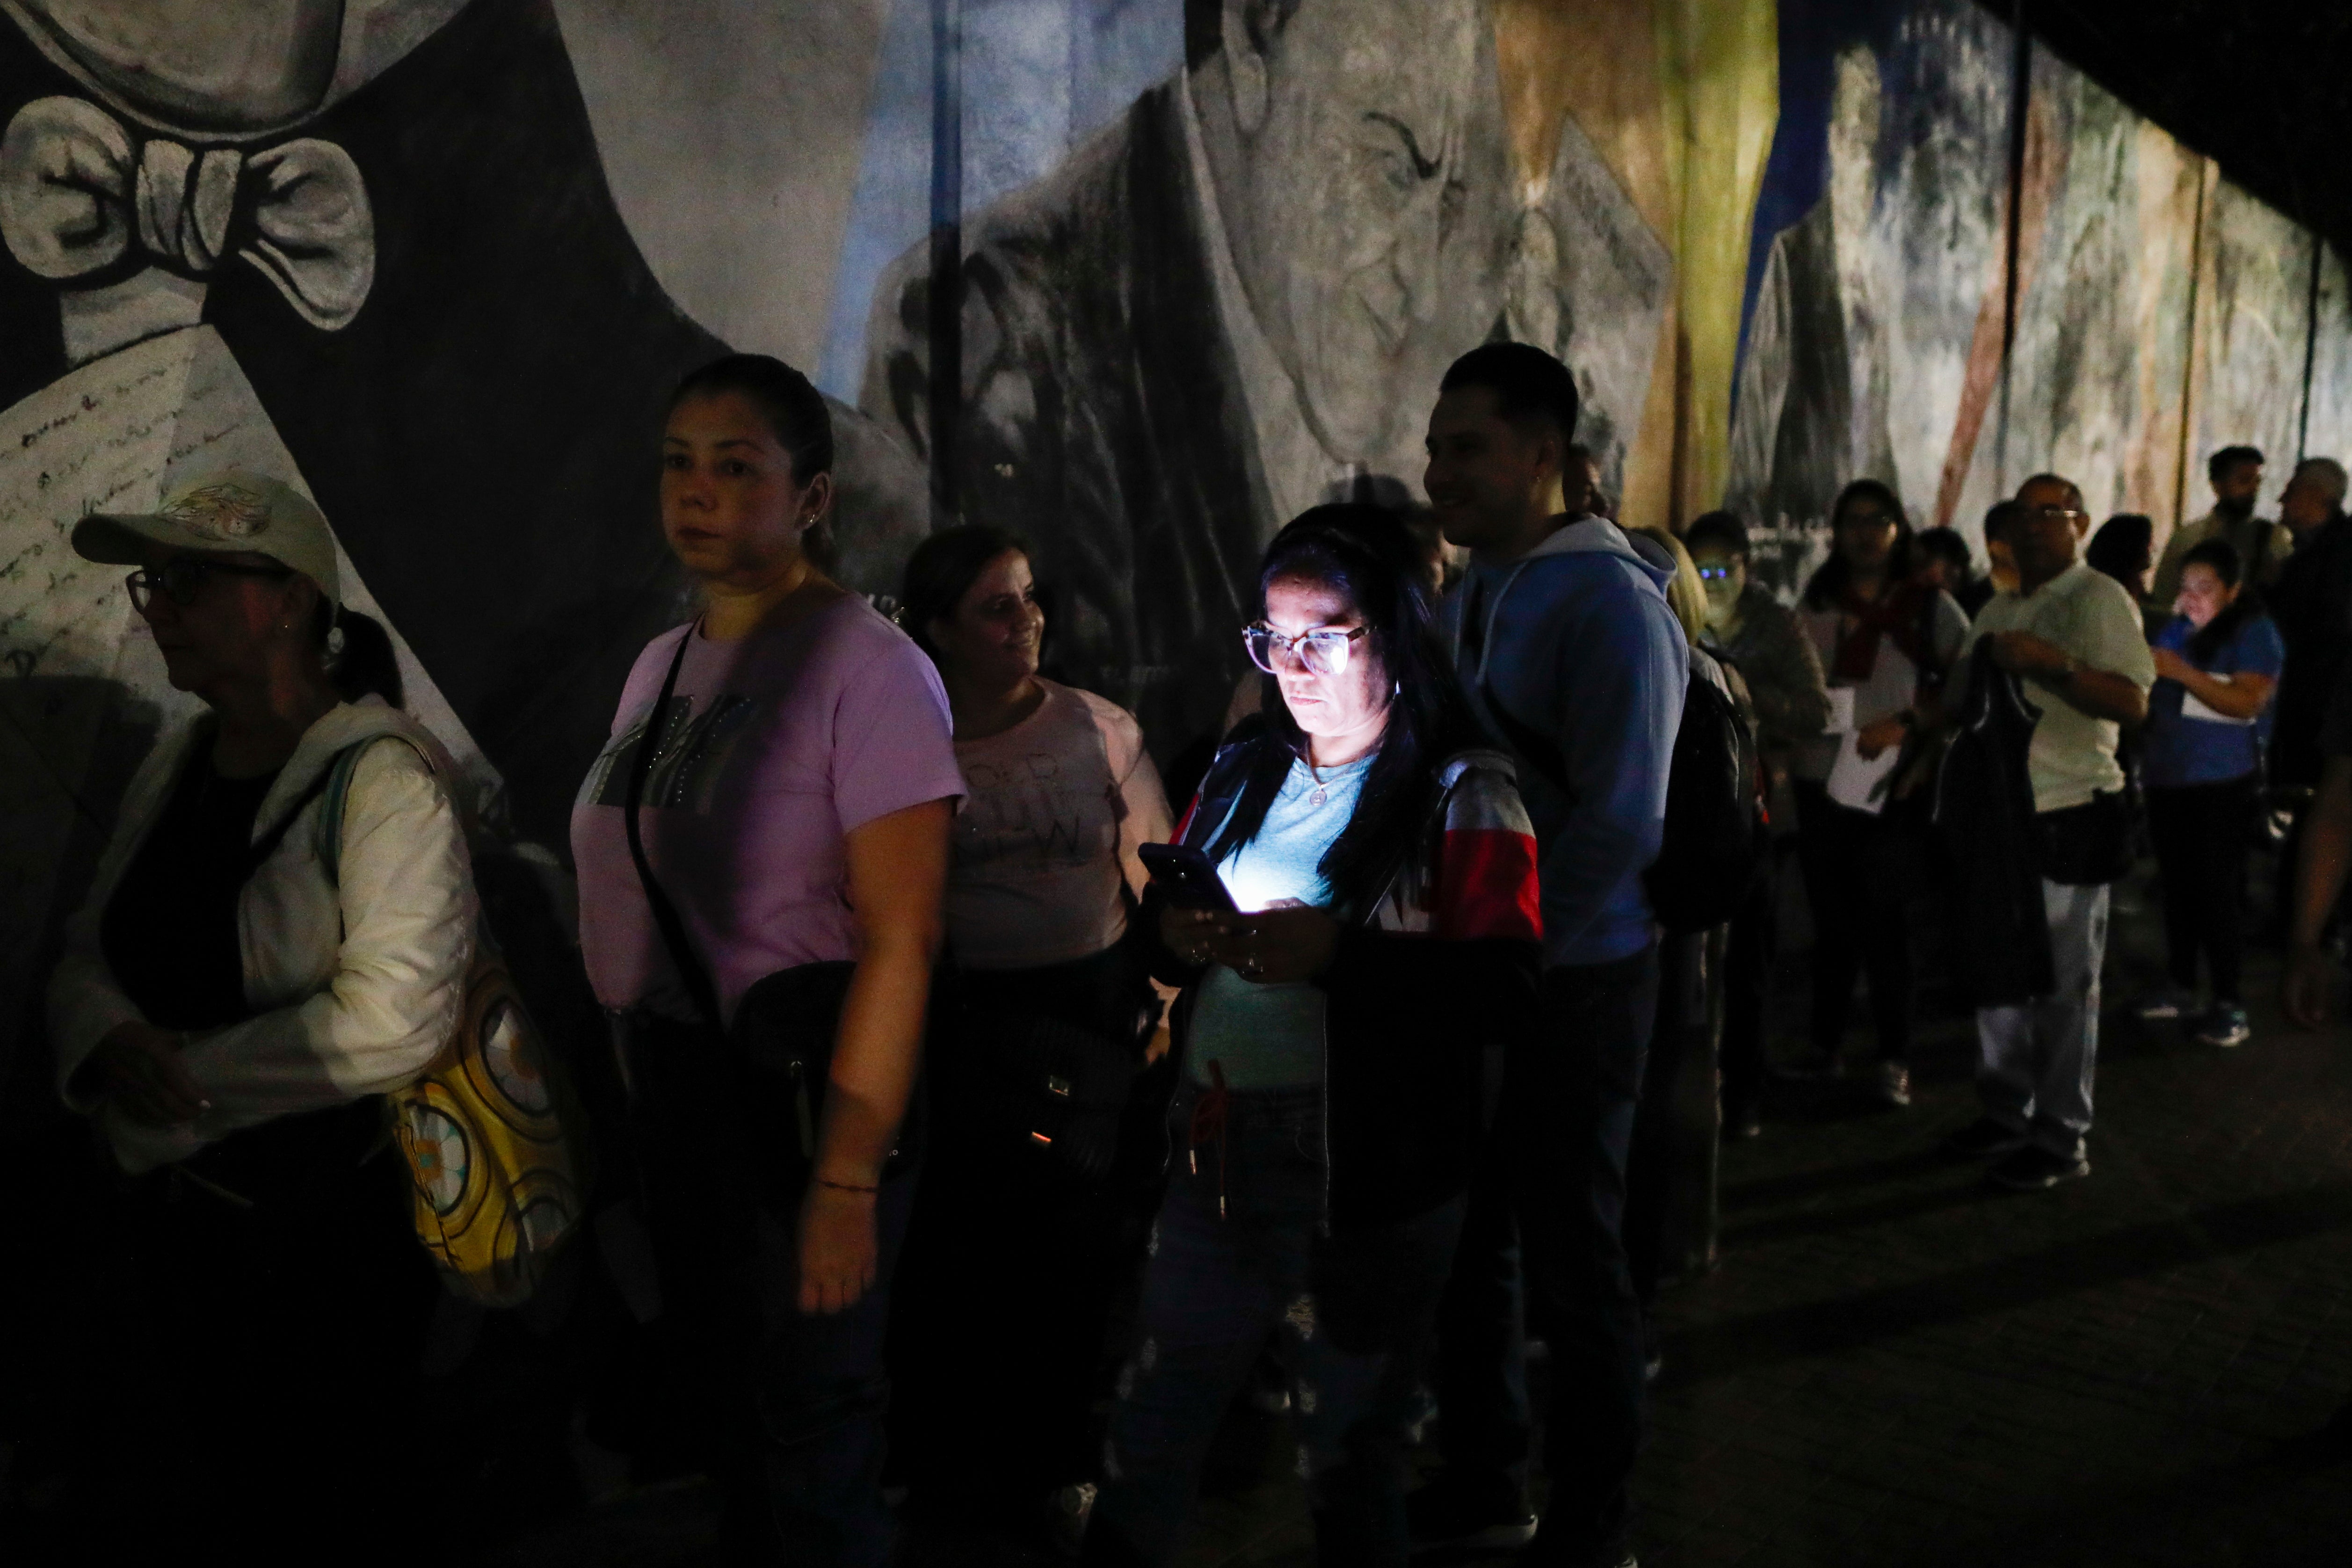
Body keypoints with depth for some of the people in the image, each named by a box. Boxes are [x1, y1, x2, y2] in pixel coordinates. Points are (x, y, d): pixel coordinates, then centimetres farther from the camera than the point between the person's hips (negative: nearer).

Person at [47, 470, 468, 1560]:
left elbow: (392, 1018, -25)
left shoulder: (382, 777, -17)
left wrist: (183, 1074, -18)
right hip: (176, 1224, 7)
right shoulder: (176, 764, 7)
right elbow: (86, 956, 9)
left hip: (329, 1234, -7)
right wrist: (110, 1043, -13)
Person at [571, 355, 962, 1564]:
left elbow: (900, 940, -20)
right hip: (675, 1088, 8)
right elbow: (633, 902, 13)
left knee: (810, 1430, 3)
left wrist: (845, 1179, -21)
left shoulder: (866, 667, -15)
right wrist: (631, 1098, 8)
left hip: (802, 1089, -7)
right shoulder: (660, 664, 8)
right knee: (718, 1395, 21)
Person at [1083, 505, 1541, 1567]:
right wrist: (1177, 934, -10)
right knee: (1147, 1440, 16)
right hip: (1217, 1152, 5)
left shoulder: (1461, 794, -8)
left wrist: (1336, 953, -28)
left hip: (1366, 1185, -5)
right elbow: (1159, 924, 13)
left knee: (1349, 1467, 13)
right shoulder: (1242, 772, 9)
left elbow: (1506, 992, -19)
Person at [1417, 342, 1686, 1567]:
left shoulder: (1605, 601, -15)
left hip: (1568, 987, -8)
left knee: (1572, 1272, 6)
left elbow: (1618, 824, -21)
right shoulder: (1467, 596, 9)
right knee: (1459, 1249, 18)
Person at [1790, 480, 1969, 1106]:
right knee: (1832, 917, 10)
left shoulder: (1930, 604, 2)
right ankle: (1824, 1045, 20)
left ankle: (1895, 1059, 3)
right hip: (1821, 781, 3)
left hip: (1895, 785, -3)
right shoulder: (1816, 604, 11)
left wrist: (1906, 723, -16)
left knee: (1886, 920, -3)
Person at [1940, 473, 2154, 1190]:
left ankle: (2062, 1139, 8)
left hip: (2069, 817, -8)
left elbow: (2131, 701, -20)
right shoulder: (2000, 610, 17)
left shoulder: (2100, 600, -7)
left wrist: (2049, 662, -29)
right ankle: (2007, 1113, 28)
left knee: (2064, 985, -1)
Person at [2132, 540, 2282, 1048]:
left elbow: (2248, 702, -21)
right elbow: (2156, 694, 23)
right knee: (2178, 885, 13)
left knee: (2217, 889, -6)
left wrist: (2181, 671, -26)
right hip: (2168, 778, 7)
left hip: (2221, 783, -7)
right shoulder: (2176, 628, 13)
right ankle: (2182, 986, 22)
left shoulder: (2253, 632, -8)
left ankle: (2230, 1002, -1)